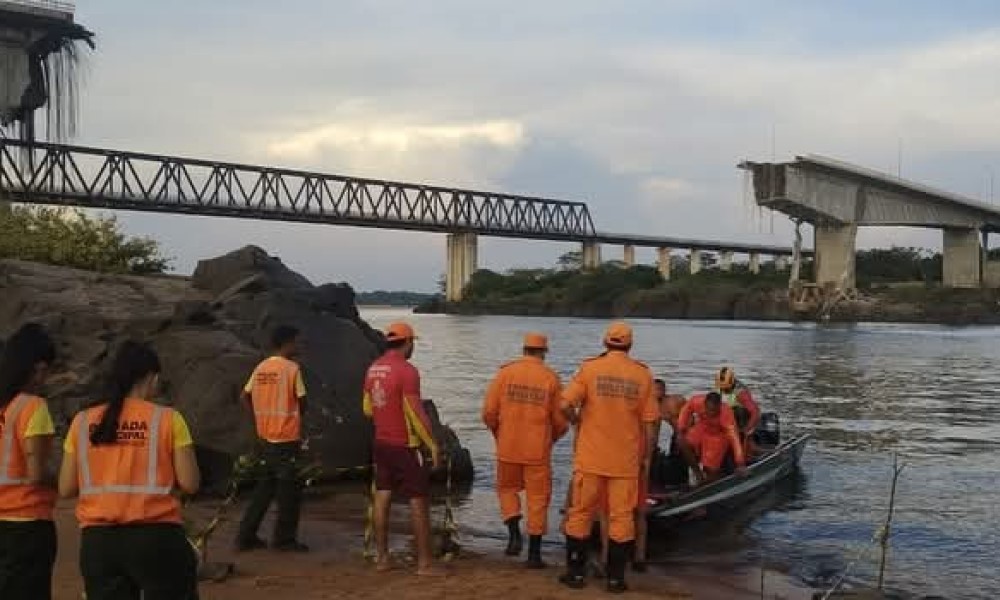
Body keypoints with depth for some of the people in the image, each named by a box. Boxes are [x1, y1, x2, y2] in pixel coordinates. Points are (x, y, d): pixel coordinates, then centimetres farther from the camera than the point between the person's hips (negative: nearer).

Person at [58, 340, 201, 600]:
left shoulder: (82, 422, 3)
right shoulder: (167, 418, -5)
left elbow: (66, 489, 5)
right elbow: (190, 483, -7)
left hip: (97, 541, 3)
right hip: (156, 537, -3)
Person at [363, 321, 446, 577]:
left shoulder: (373, 369, 6)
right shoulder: (407, 371, -18)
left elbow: (368, 409, 15)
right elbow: (417, 413, -19)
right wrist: (433, 444, -12)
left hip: (381, 443, 8)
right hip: (405, 445, -7)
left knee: (382, 497, 11)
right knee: (419, 501, -1)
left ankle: (382, 557, 16)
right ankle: (425, 563, 1)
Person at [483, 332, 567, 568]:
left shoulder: (505, 373, -3)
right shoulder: (551, 379, -3)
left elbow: (489, 412, -4)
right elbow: (561, 420, -1)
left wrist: (497, 433, 15)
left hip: (508, 448, 1)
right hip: (538, 450, -1)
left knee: (507, 488, 22)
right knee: (538, 498, 9)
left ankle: (514, 533, 3)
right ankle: (534, 553, 12)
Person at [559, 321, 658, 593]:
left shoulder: (590, 367, -4)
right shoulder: (643, 374, 0)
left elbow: (566, 404, -14)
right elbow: (649, 422, 1)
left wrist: (577, 420, 7)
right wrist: (646, 456, 11)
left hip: (590, 457, -1)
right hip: (626, 459, 1)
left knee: (580, 513, 11)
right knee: (621, 517, 8)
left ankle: (576, 572, 17)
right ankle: (616, 577, 12)